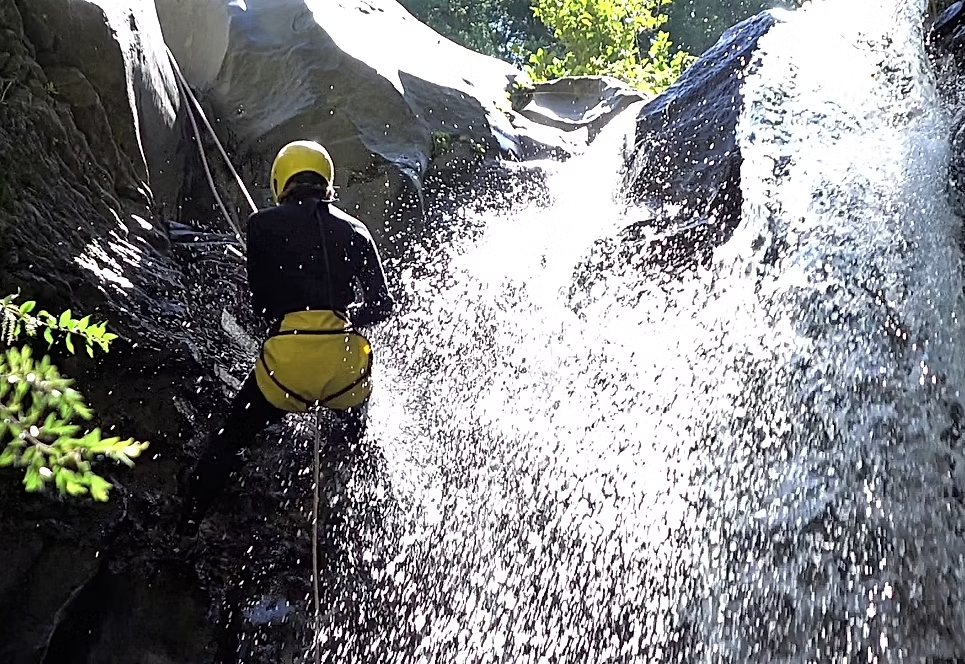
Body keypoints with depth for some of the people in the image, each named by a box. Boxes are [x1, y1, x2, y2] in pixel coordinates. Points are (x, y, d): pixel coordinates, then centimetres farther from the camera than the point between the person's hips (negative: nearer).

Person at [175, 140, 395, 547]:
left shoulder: (264, 224, 6)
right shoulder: (355, 230, 11)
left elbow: (261, 302, 5)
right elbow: (382, 306, 8)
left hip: (288, 358, -2)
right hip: (347, 360, 2)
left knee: (228, 443, 20)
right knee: (357, 448, 31)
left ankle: (187, 528, 23)